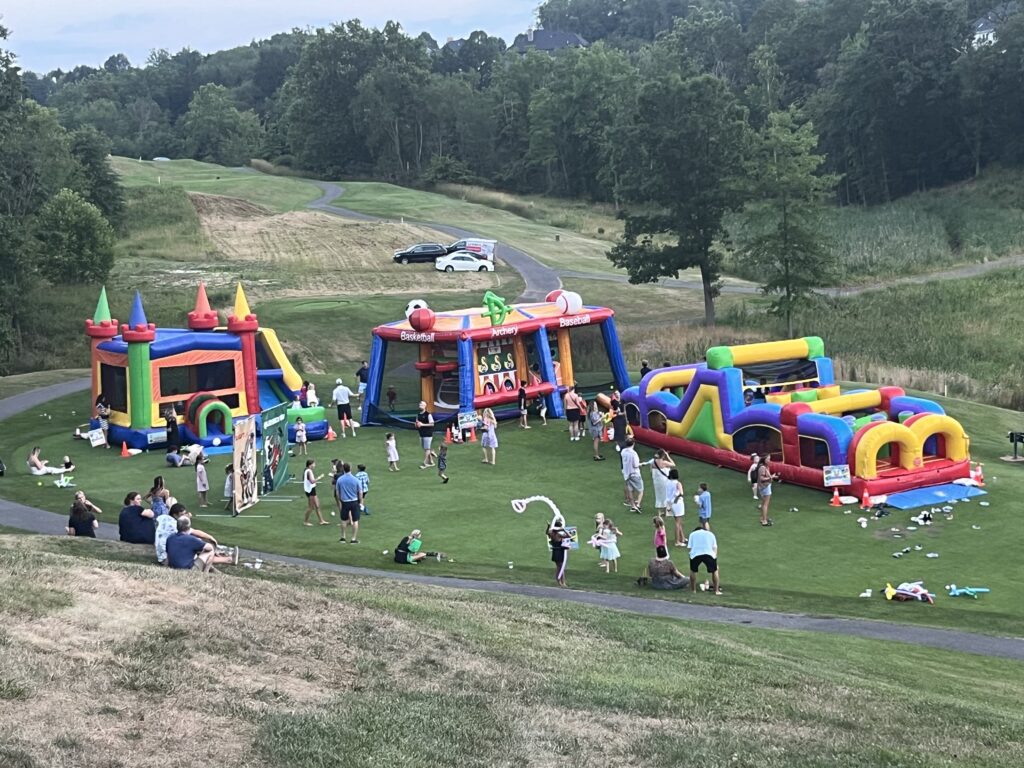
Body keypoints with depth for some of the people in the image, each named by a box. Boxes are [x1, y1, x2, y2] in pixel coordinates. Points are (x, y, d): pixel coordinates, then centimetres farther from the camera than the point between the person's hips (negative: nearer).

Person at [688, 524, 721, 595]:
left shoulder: (692, 534, 27)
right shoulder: (710, 534, 29)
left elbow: (690, 548, 15)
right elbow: (715, 548, 20)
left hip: (695, 554, 0)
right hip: (709, 554, 0)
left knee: (693, 571, 24)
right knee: (714, 571, 20)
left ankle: (693, 590, 27)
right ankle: (717, 590, 17)